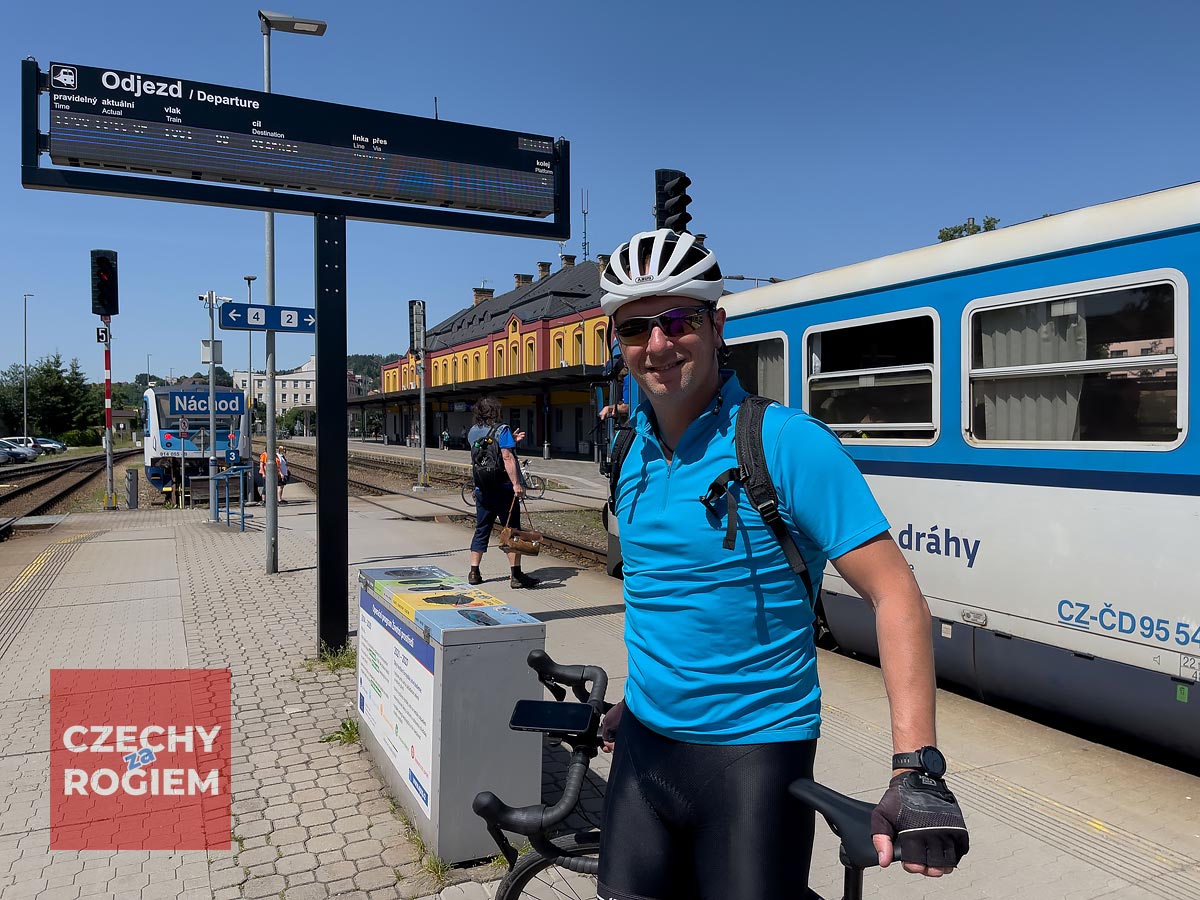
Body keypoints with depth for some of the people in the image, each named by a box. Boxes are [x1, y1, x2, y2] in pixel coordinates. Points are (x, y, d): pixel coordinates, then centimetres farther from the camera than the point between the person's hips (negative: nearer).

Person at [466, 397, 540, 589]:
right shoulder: (502, 430, -10)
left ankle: (474, 572, 15)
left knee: (481, 531, 13)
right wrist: (516, 483, -23)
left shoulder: (472, 433, 9)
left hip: (482, 490, 6)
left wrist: (510, 441, 26)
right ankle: (516, 575, -3)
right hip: (503, 489, -6)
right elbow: (507, 457, -20)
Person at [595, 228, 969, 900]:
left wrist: (918, 771, -25)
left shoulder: (788, 443, -16)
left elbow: (897, 596, -18)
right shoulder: (637, 453, 4)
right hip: (643, 744, 6)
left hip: (753, 751, -6)